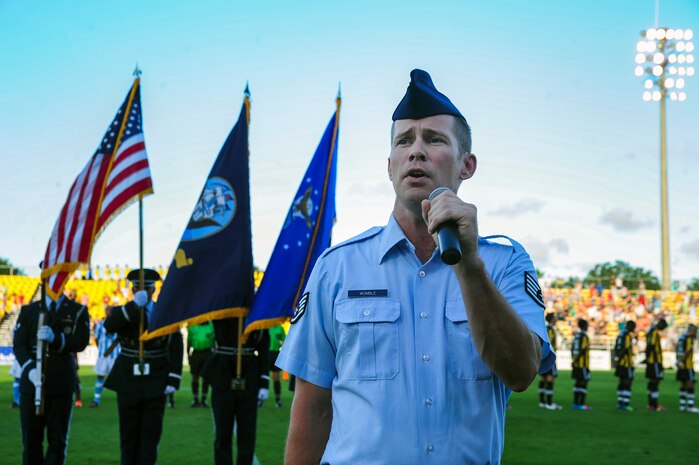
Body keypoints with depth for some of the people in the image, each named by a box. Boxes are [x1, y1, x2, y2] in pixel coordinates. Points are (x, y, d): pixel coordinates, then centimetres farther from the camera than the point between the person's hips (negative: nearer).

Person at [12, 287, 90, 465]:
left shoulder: (78, 311, 7)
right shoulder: (28, 310, 10)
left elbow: (82, 342, -7)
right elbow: (18, 344, 1)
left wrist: (55, 338, -25)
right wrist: (30, 369, -18)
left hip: (62, 385, -1)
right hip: (31, 383, 1)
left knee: (58, 440, 2)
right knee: (31, 439, 2)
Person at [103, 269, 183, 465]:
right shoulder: (123, 313, 3)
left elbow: (176, 348, 0)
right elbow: (109, 326, -21)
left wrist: (173, 380, -9)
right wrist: (135, 305, -29)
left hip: (155, 384, 0)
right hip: (128, 382, 0)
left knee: (151, 433, 0)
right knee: (129, 435, 6)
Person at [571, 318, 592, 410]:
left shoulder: (576, 335, 12)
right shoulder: (585, 337, -12)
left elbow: (572, 349, 14)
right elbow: (582, 350, -19)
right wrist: (576, 360, -13)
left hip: (576, 364, 8)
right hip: (583, 364, -8)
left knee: (578, 382, 13)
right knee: (584, 382, -5)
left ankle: (575, 403, 16)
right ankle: (581, 404, -6)